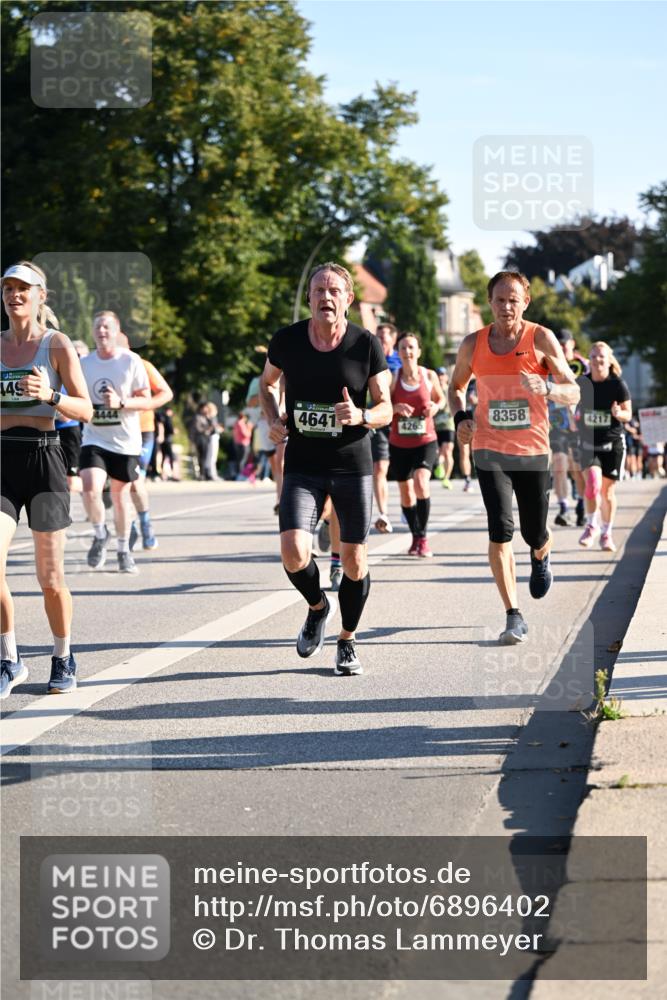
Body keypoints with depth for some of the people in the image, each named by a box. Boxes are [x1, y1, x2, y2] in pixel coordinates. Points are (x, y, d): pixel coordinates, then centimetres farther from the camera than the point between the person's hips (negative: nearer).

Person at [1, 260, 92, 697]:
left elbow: (86, 410, -5)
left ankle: (64, 660, 23)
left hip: (43, 458, -3)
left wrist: (51, 395, -22)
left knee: (50, 577, 2)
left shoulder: (56, 344, -2)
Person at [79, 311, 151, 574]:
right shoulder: (84, 364, 4)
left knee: (120, 495, 9)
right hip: (94, 439, 1)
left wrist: (121, 402, -21)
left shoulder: (131, 361, -5)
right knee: (90, 488, -19)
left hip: (125, 441, -1)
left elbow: (146, 401, -6)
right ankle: (100, 535, 7)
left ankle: (123, 550, 28)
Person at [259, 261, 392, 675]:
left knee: (354, 560, 3)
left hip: (353, 466, 0)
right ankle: (318, 607, 16)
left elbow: (385, 409, -1)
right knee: (294, 552, -17)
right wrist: (273, 419, -1)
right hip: (302, 466, 0)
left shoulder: (367, 345, -6)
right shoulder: (287, 340, -2)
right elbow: (267, 383, 18)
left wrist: (360, 416, -23)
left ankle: (348, 641, 26)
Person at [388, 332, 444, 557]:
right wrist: (395, 407, -19)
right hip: (399, 443, 2)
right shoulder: (392, 378, -3)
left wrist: (435, 407, -8)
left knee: (421, 482, -24)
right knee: (406, 492, 8)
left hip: (426, 440, -2)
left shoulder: (429, 376, -2)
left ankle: (423, 538, -13)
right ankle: (415, 537, 29)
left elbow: (440, 398, 15)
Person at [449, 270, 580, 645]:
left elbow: (573, 393, -6)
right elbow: (457, 386, 20)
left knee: (534, 534, 8)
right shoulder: (473, 344, 3)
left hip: (533, 450, -1)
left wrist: (546, 388, -27)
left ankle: (541, 558, 48)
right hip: (490, 450, 1)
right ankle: (515, 618, -8)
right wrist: (460, 416, 0)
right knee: (501, 531, -14)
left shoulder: (541, 339, -4)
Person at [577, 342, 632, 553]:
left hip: (613, 443, 0)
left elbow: (628, 413, -1)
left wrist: (619, 413, -22)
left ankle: (606, 534, 23)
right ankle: (591, 526, 2)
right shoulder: (582, 383, -3)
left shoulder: (618, 385, -8)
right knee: (593, 483, -19)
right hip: (588, 442, 0)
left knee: (607, 491, 5)